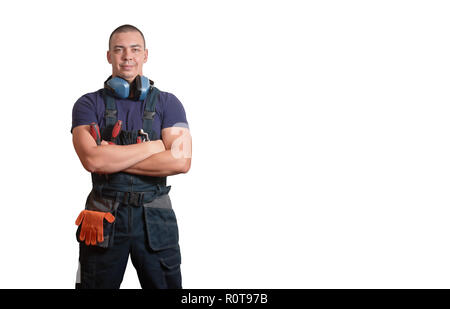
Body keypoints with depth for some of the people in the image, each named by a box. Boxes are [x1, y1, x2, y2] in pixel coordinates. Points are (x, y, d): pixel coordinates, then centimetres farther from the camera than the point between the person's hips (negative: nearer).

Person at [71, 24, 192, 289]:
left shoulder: (167, 103, 3)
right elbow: (92, 159, -16)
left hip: (156, 217, 1)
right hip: (103, 217, 0)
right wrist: (154, 145, -13)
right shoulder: (89, 104, 2)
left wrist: (114, 161, -12)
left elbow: (181, 161, -12)